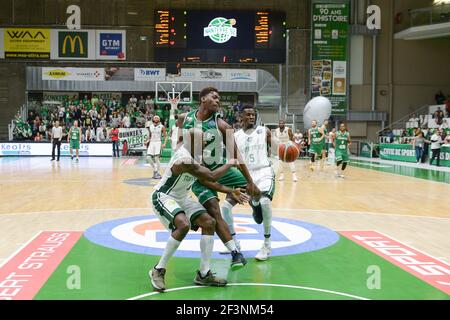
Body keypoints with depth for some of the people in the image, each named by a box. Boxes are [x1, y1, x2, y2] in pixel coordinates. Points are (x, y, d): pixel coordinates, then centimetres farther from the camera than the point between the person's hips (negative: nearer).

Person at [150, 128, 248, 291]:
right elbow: (211, 176, -27)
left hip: (182, 198, 10)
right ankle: (158, 270, -16)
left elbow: (206, 181, 10)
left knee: (209, 222, 0)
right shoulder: (184, 160, -29)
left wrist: (230, 191, 6)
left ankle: (204, 274, 4)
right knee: (183, 225, -34)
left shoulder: (194, 156, 2)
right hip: (163, 197, -10)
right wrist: (229, 164, -12)